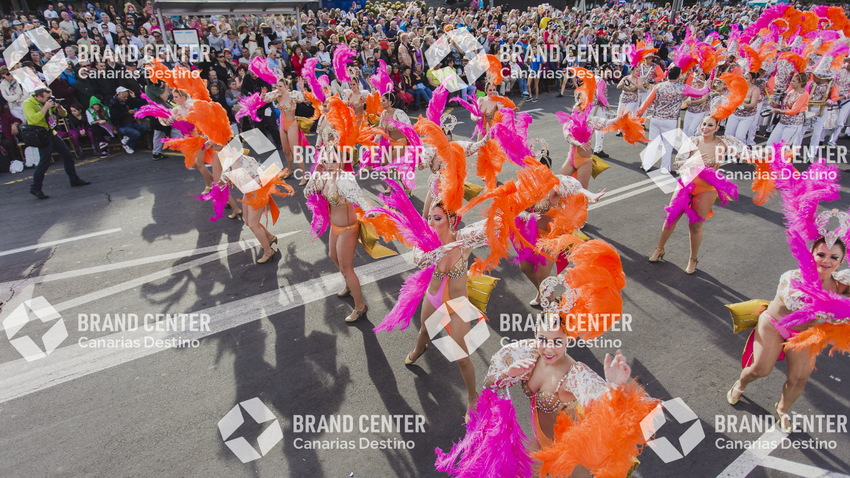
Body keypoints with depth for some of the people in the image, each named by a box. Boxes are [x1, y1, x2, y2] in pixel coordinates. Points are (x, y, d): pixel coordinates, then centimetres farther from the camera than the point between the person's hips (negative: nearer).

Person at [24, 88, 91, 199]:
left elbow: (64, 114, 10)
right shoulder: (28, 104, -13)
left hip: (52, 133, 8)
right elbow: (34, 119, -28)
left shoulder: (48, 102, 7)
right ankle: (35, 188, 0)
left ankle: (74, 180, 23)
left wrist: (58, 106, -11)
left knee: (67, 156, 10)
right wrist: (45, 107, -26)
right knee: (44, 162, -10)